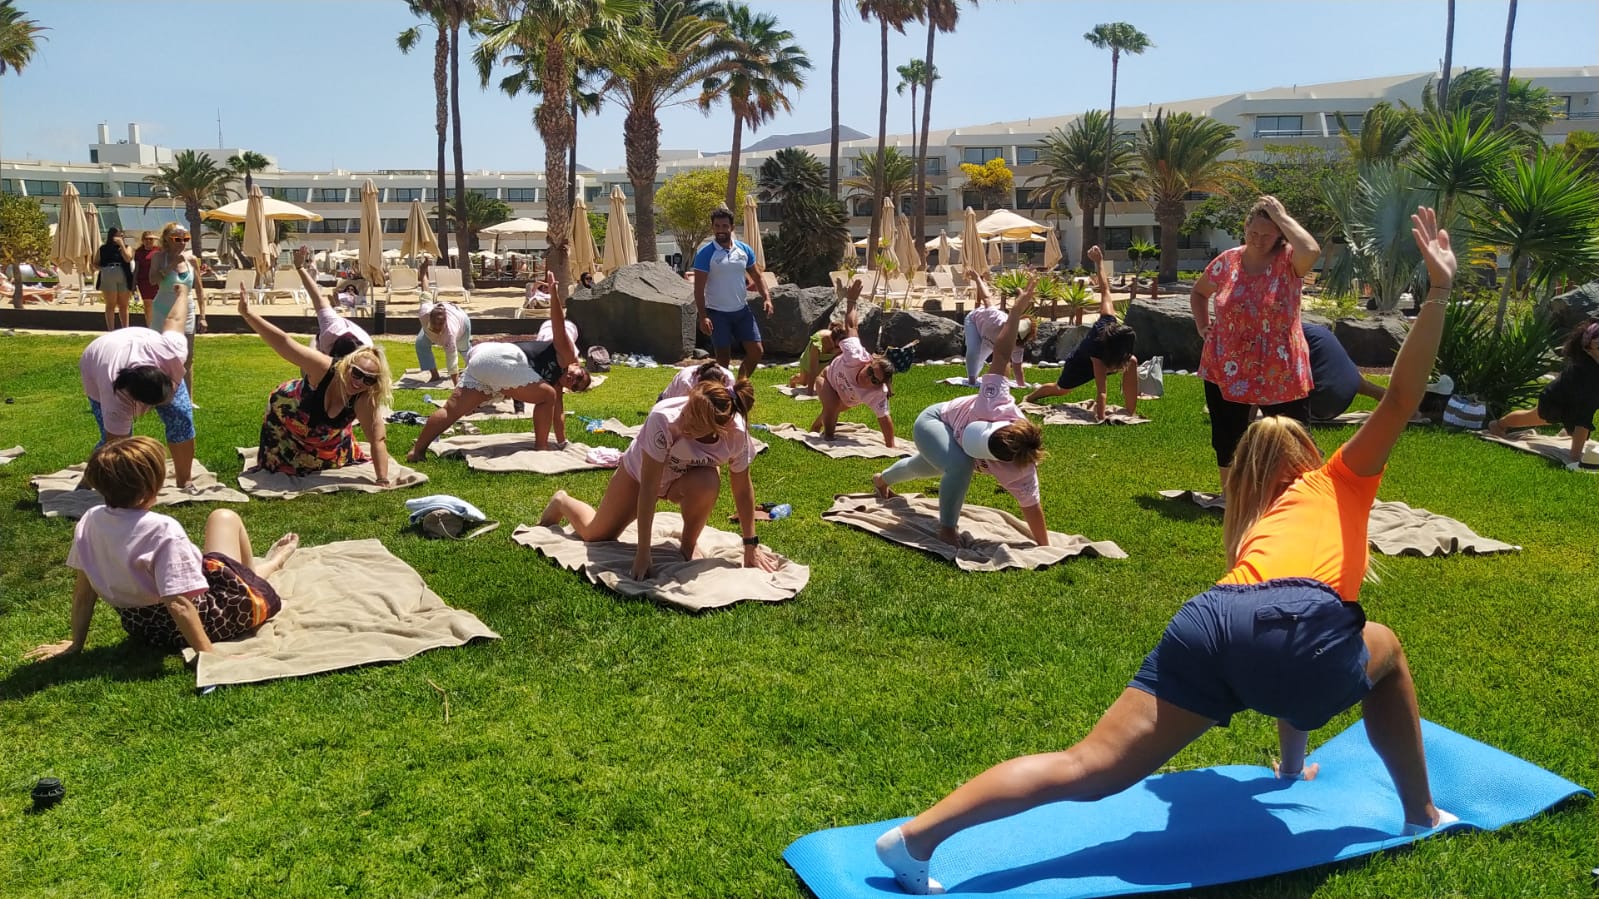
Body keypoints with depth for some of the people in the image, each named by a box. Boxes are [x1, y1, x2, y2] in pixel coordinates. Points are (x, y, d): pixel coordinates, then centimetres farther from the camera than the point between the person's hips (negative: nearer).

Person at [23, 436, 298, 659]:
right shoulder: (163, 531, -32)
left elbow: (83, 590, -2)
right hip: (199, 622, -6)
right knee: (225, 517, 11)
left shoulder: (90, 521, -12)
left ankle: (264, 567, 49)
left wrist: (76, 643, 9)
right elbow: (178, 604, -35)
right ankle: (268, 565, 39)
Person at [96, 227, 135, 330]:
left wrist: (121, 244, -9)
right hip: (108, 279, 0)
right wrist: (101, 268, -9)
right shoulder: (103, 249, 10)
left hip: (124, 280, 0)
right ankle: (111, 330, 2)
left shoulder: (127, 247, 11)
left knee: (123, 306, 7)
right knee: (110, 305, 2)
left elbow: (128, 258, -10)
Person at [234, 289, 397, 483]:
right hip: (286, 416, -2)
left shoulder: (366, 402, -37)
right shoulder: (323, 368, -42)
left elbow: (378, 440, -40)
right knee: (274, 465, 16)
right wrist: (246, 313, -49)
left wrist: (382, 482, -47)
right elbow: (282, 342, -43)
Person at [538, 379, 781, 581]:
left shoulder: (736, 434, -34)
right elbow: (648, 487, -37)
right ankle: (562, 502, 43)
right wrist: (643, 552, -36)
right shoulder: (663, 419, -41)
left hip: (680, 480, 1)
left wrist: (751, 547, -16)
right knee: (596, 535, 10)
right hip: (639, 471, -1)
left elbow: (742, 489, -19)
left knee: (707, 482, -35)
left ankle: (689, 544, -9)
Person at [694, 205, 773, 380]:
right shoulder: (705, 254, -10)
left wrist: (767, 298, -5)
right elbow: (699, 288, -12)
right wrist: (703, 316, -20)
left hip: (742, 311, 5)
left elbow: (757, 276, 12)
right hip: (718, 314, -5)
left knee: (756, 351, 3)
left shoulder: (744, 250, 4)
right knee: (723, 357, 0)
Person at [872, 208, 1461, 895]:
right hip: (1301, 628, -4)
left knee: (1088, 770, 0)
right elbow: (1401, 399, 16)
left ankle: (918, 834, -11)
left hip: (1206, 624, 4)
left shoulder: (1259, 517, 42)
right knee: (1382, 650, 32)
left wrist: (1292, 761, 61)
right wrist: (1439, 293, 18)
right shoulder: (1340, 481, 31)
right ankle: (1422, 815, 41)